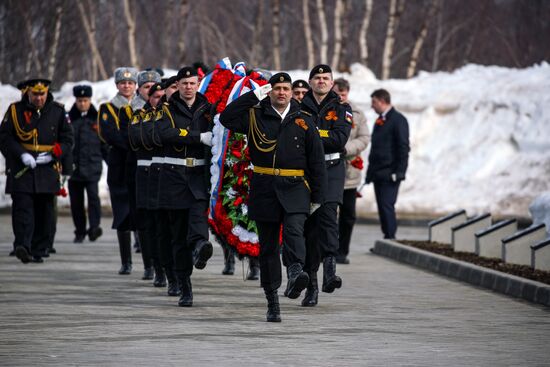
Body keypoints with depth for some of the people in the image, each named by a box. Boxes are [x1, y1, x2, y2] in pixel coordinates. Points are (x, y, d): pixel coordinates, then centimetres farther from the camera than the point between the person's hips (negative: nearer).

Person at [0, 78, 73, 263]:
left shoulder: (58, 111, 7)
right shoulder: (15, 111, 3)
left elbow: (67, 140, 9)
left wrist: (53, 155, -8)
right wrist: (22, 154, -15)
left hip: (47, 170, 2)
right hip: (21, 171, -2)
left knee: (44, 212, 5)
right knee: (22, 207, -16)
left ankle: (38, 251, 14)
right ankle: (22, 245, -26)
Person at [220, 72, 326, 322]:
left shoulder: (304, 121, 8)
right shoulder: (255, 116, 7)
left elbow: (316, 161, 10)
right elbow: (226, 118, -10)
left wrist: (316, 197, 7)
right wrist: (254, 96, -9)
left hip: (295, 188, -1)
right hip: (264, 188, 1)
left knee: (294, 230, -27)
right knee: (268, 244, 5)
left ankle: (295, 274, -47)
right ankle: (272, 302, 10)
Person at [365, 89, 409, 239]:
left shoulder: (398, 120, -5)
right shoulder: (379, 121, 20)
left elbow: (403, 147, -10)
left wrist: (399, 172, -16)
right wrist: (370, 171, 16)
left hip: (389, 174, -8)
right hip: (378, 173, 8)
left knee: (387, 205, -14)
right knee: (382, 207, 6)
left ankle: (390, 239, -13)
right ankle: (387, 237, 8)